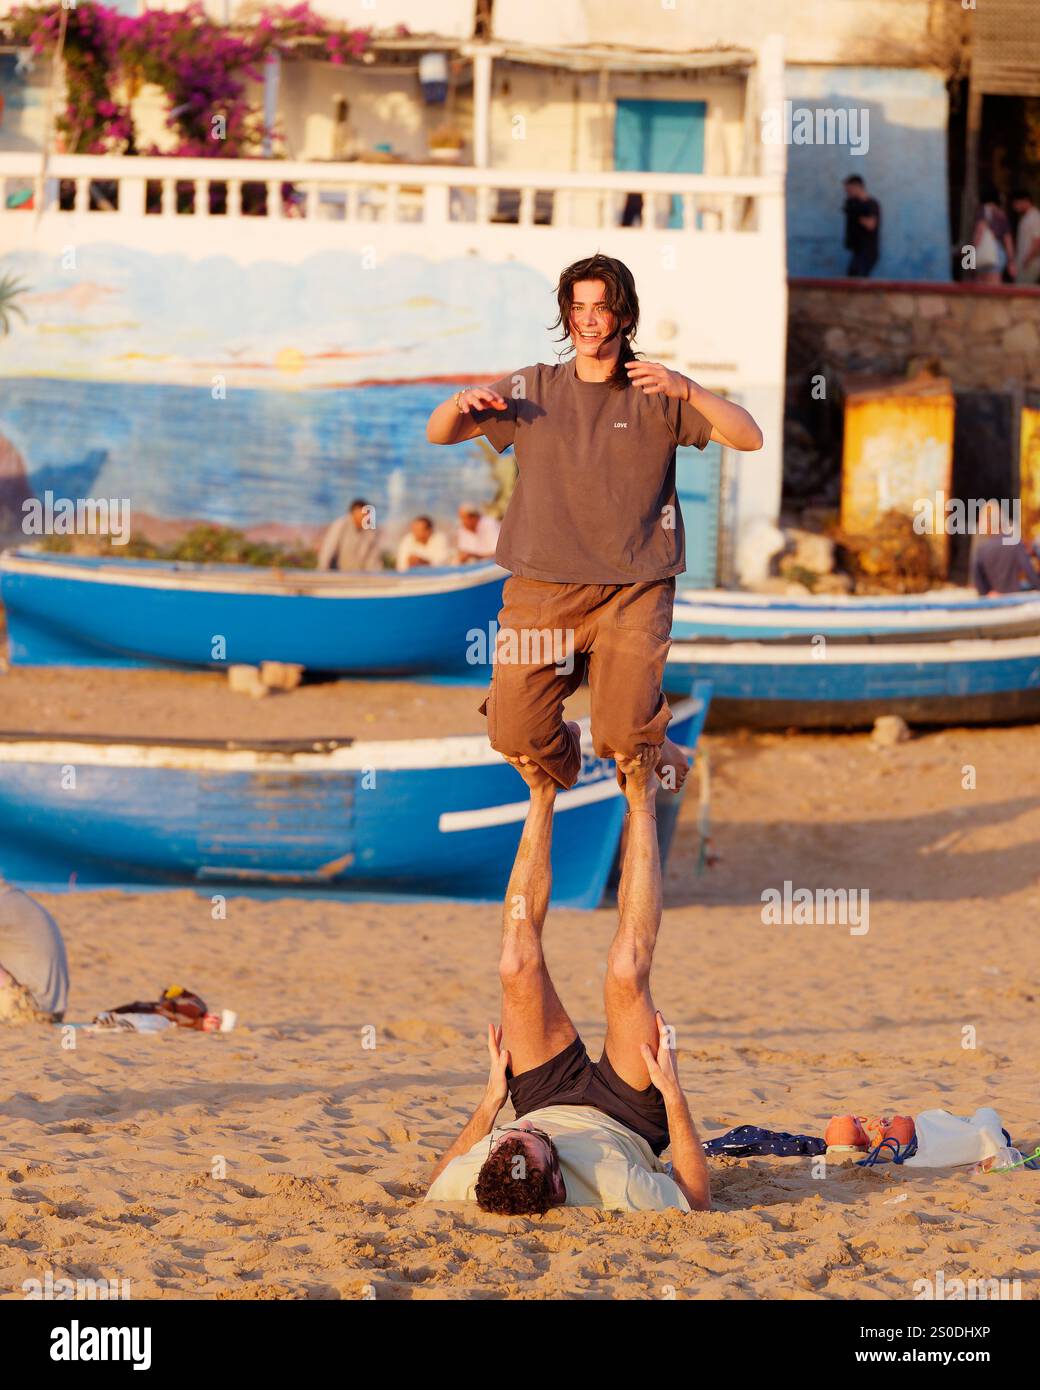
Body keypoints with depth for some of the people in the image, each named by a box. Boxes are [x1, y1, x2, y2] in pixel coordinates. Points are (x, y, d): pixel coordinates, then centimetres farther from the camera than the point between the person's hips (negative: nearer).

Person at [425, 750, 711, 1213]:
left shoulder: (464, 1185, -40)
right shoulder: (615, 1193, -48)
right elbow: (698, 1203, -27)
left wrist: (492, 1098, -12)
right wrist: (672, 1092, -26)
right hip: (630, 1117, -2)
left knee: (517, 966, -14)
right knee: (625, 975, -19)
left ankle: (542, 794, 6)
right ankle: (640, 800, 3)